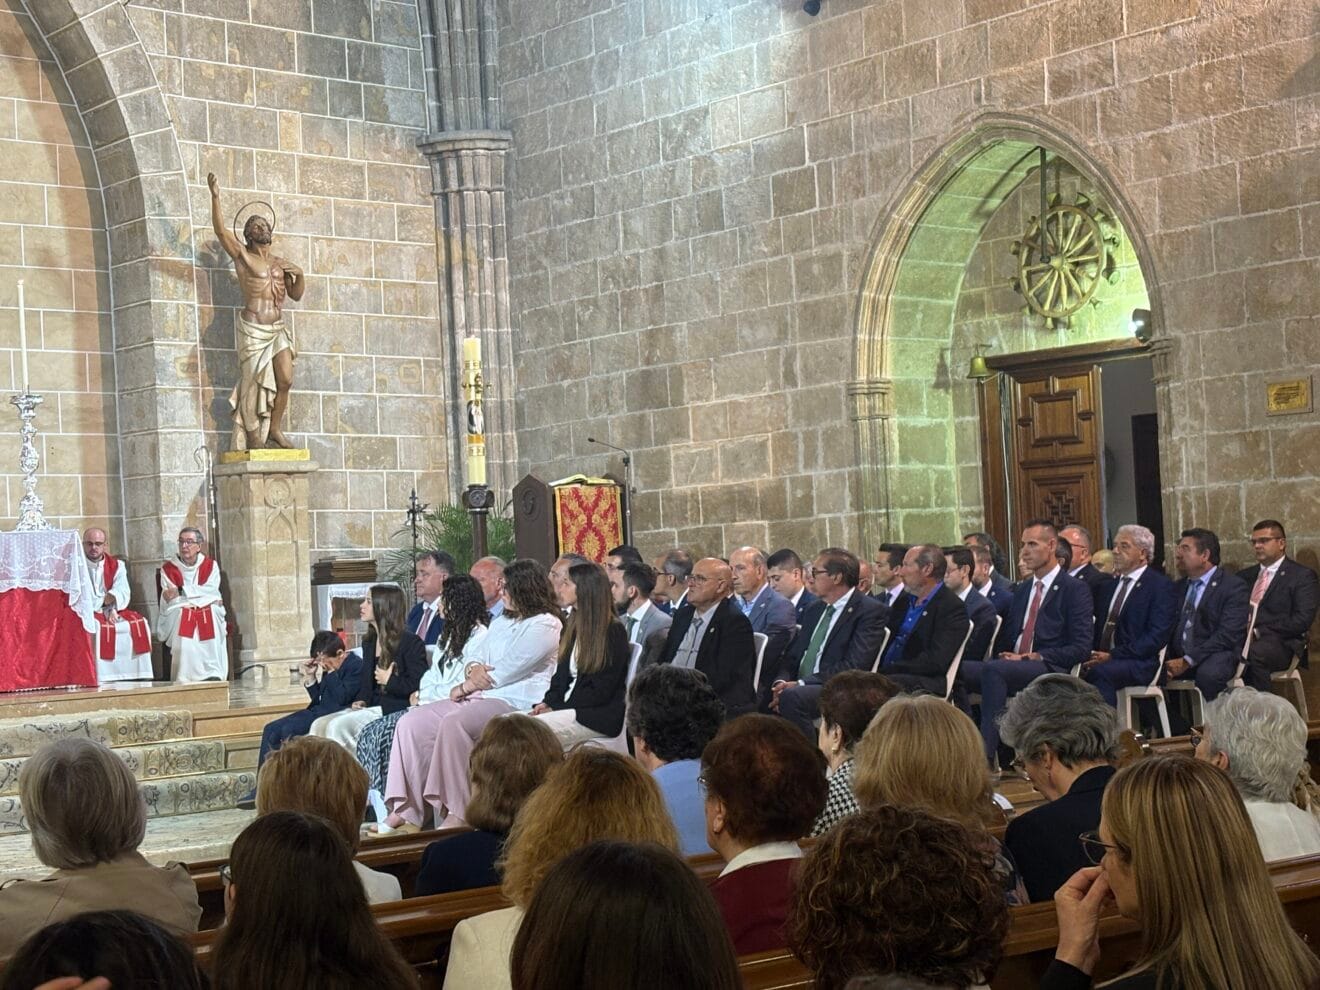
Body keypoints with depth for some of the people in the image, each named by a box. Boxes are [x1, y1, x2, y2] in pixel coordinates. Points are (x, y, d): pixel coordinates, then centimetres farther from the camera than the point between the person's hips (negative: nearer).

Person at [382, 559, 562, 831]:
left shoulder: (545, 625, -5)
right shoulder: (502, 622, 24)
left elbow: (509, 669, -12)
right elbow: (475, 656, 21)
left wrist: (465, 688, -4)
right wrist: (473, 669, -5)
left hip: (515, 703, -9)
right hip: (479, 697, 9)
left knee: (453, 722, -35)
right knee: (412, 723, -9)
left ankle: (458, 814, -31)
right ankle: (406, 813, -15)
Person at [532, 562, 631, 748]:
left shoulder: (613, 632, -8)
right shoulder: (573, 627, 17)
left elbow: (601, 692, -11)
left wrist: (556, 707, -13)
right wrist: (548, 702, -3)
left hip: (600, 715, -7)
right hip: (567, 707, 7)